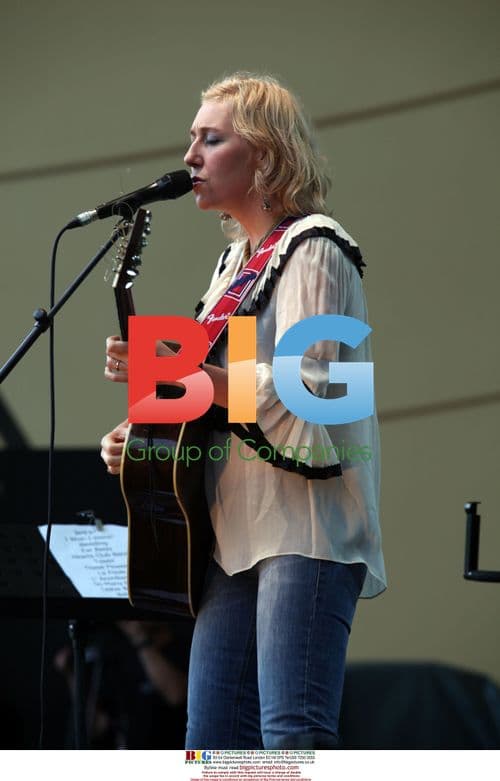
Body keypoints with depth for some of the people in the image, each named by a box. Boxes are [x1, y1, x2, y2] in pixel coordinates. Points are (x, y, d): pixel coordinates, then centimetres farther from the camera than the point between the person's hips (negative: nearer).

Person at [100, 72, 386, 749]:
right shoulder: (236, 260, 21)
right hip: (236, 536, 9)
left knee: (295, 738, -18)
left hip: (305, 531, -9)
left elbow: (301, 393, -18)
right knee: (214, 748, 4)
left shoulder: (312, 248, -5)